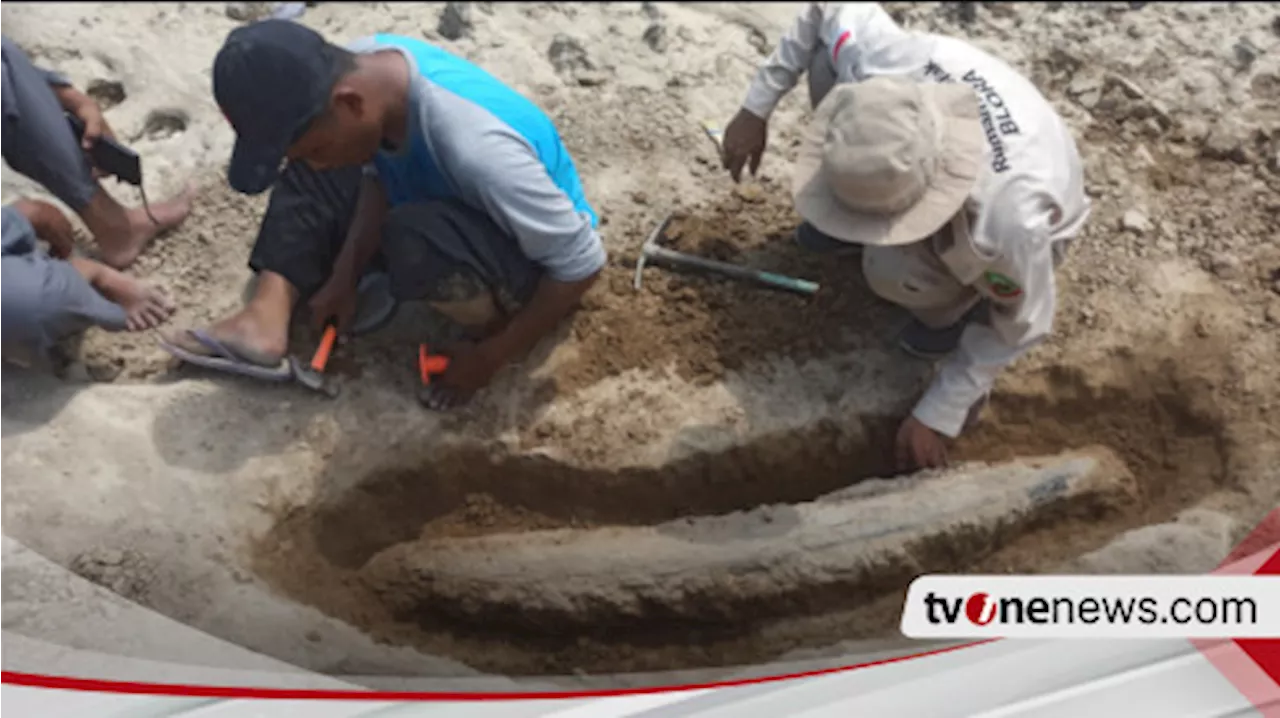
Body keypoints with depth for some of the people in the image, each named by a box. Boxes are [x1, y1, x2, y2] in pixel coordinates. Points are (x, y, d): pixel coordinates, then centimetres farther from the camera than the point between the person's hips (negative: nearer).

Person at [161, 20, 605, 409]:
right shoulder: (362, 65, -17)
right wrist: (346, 274, -6)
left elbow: (582, 261, -30)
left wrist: (491, 356, -21)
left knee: (415, 239, -37)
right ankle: (267, 319, -7)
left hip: (533, 263, -7)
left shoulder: (476, 149, -39)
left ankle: (491, 329, -9)